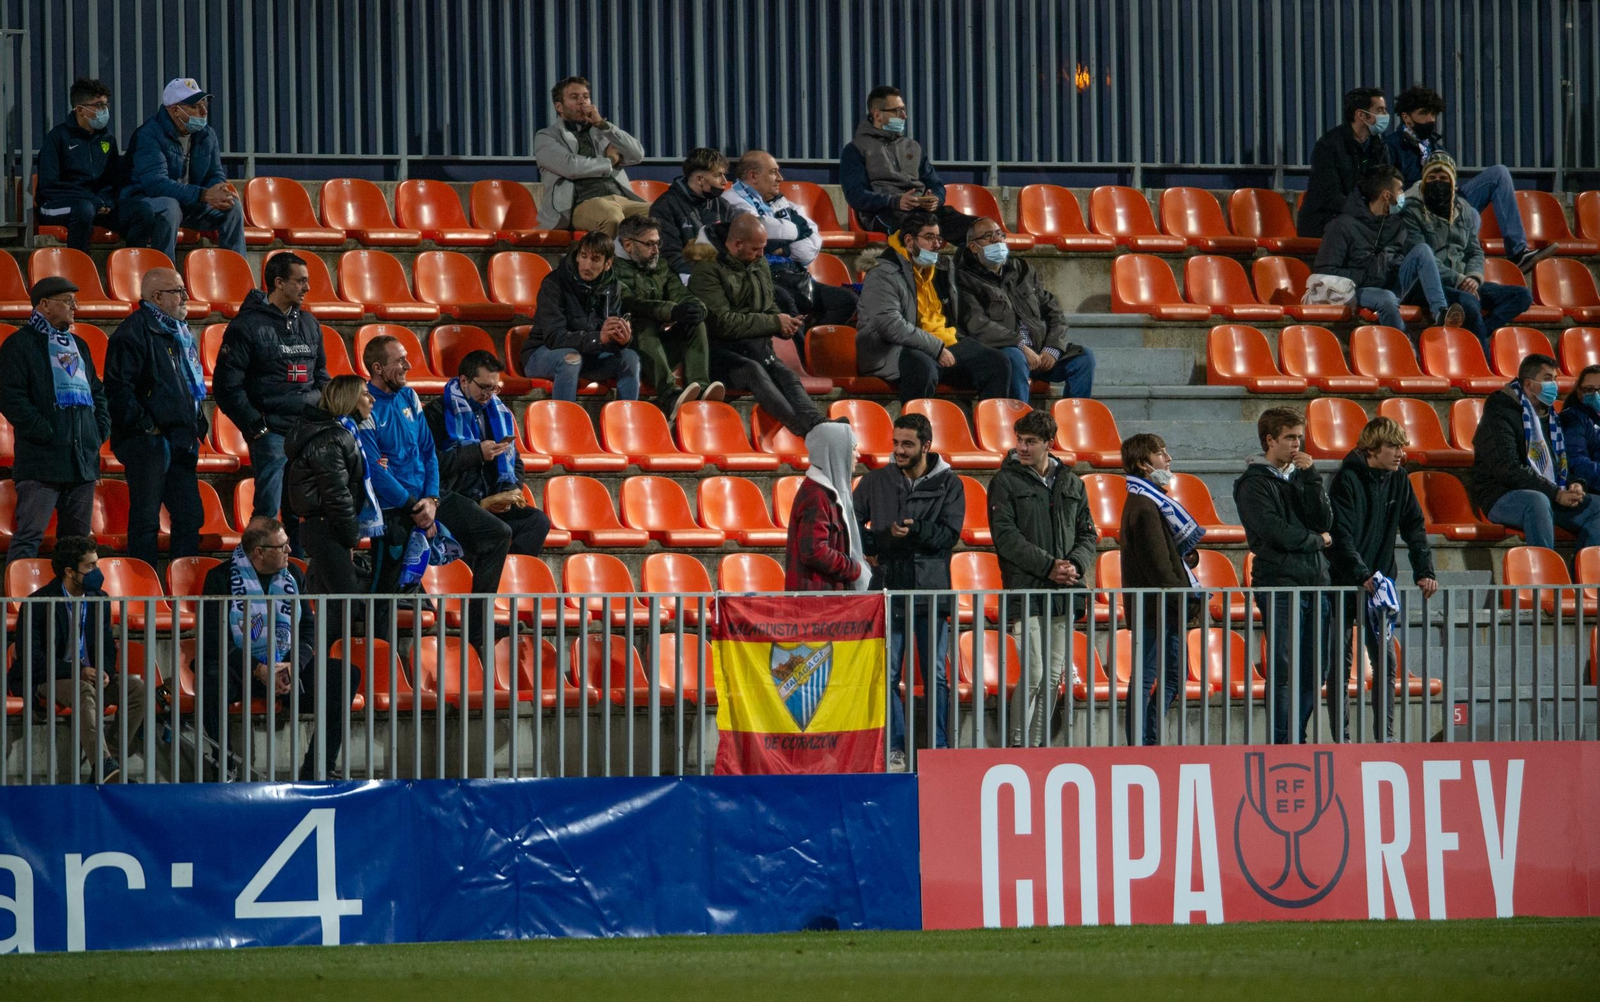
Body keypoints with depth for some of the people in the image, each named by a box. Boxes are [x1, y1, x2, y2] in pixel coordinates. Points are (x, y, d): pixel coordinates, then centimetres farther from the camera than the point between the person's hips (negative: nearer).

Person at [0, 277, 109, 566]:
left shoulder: (78, 345, 21)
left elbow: (97, 392, 26)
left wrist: (101, 431, 10)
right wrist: (43, 432, -16)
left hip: (83, 457, 7)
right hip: (42, 458, -7)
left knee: (78, 537, 9)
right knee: (29, 534, -12)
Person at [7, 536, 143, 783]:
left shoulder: (99, 599, 8)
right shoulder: (38, 604, -11)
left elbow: (107, 647, 14)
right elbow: (32, 659, -16)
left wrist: (104, 672, -10)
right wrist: (77, 671, -25)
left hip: (87, 676, 6)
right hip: (46, 680, -6)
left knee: (136, 689, -17)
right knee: (85, 691, -38)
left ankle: (113, 754, -19)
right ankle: (104, 766, -54)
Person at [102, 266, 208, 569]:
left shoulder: (182, 333, 19)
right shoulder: (134, 331, -10)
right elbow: (118, 386, -17)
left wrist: (198, 425, 16)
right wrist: (145, 426, -18)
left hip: (181, 441, 9)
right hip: (148, 441, -9)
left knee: (190, 517, 8)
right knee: (145, 520, -6)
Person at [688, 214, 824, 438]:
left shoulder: (760, 265, 18)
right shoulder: (707, 270, -6)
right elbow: (723, 323, -15)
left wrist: (785, 325, 5)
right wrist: (774, 323, -10)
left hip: (757, 349, 6)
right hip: (721, 350, -6)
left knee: (786, 375, -26)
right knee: (753, 371, -37)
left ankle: (816, 424, -54)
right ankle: (804, 428, -58)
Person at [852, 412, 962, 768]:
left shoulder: (948, 484, 3)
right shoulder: (877, 481, 8)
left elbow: (949, 535, -5)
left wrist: (915, 529, -21)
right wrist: (871, 546, -5)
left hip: (931, 591, -2)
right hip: (888, 588, 2)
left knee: (936, 676, 2)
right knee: (888, 675, 0)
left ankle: (939, 748, 7)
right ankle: (895, 748, 6)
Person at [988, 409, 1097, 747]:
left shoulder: (1071, 484, 14)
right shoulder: (1006, 481, 1)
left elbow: (1088, 533, 15)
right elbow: (1006, 536, -8)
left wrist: (1076, 564, -6)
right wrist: (1048, 566, -16)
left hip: (1063, 593, 5)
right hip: (1026, 591, -5)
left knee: (1053, 676, 5)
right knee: (1034, 674, -13)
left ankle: (1037, 745, 11)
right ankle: (1018, 745, -4)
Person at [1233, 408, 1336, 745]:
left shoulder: (1300, 477, 18)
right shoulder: (1254, 484, -2)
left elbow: (1324, 521, 5)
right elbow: (1278, 533, -13)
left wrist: (1310, 477, -2)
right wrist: (1317, 540, 1)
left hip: (1315, 583, 6)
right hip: (1279, 585, -6)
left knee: (1313, 670, 6)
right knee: (1285, 670, -8)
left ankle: (1297, 739, 12)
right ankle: (1282, 744, -6)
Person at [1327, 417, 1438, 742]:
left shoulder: (1398, 481, 5)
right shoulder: (1348, 479, -13)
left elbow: (1414, 529, 5)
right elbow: (1341, 535, -20)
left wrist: (1424, 571, -8)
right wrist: (1363, 575, -31)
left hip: (1378, 580, 6)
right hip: (1344, 582, -6)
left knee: (1386, 661, 2)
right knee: (1340, 664, 0)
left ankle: (1385, 737, 5)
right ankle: (1341, 738, 3)